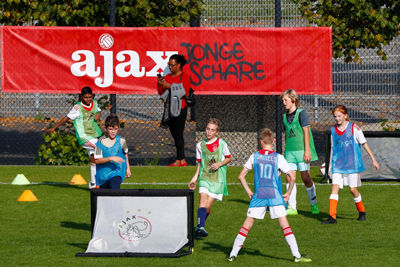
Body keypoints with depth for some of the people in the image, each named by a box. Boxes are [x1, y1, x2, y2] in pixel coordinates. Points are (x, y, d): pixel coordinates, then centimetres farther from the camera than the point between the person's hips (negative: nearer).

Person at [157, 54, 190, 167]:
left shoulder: (185, 76, -2)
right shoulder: (167, 77, 14)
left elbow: (185, 91, -12)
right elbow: (161, 93, 14)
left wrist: (170, 86, -16)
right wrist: (160, 84, -5)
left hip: (180, 108, -6)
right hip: (169, 109, 6)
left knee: (178, 134, -10)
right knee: (174, 135, 6)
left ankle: (178, 160, -9)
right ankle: (182, 160, 10)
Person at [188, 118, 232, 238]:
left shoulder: (221, 143, 0)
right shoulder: (200, 145, 7)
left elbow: (229, 158, 11)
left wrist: (219, 164, -7)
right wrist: (194, 178, 9)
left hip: (218, 179, -1)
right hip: (204, 178, 1)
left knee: (207, 206, -4)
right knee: (203, 202, -20)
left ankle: (199, 227, 16)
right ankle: (201, 227, -28)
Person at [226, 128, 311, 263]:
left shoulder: (254, 157, 4)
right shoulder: (278, 158, -2)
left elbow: (241, 176, 9)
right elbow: (292, 177, -6)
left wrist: (249, 192, 15)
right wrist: (288, 194, 5)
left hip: (258, 196, 2)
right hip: (275, 196, -1)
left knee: (247, 225, 6)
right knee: (285, 225, -2)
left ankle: (233, 254, 5)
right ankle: (297, 255, -7)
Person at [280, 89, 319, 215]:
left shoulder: (301, 113, -6)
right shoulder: (285, 116, 12)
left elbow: (306, 132, -10)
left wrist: (307, 150, -15)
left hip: (301, 150, -6)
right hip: (290, 151, 6)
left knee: (305, 177, -2)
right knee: (289, 177, -3)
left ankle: (314, 204, 15)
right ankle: (292, 208, 0)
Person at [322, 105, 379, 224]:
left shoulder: (354, 128, -3)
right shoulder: (333, 130, 9)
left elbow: (364, 143, 2)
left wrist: (373, 159, 2)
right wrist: (330, 166, 17)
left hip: (352, 164, -3)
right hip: (338, 164, 3)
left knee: (353, 189, 0)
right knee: (335, 187, -11)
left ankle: (362, 212, 23)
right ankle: (332, 217, -15)